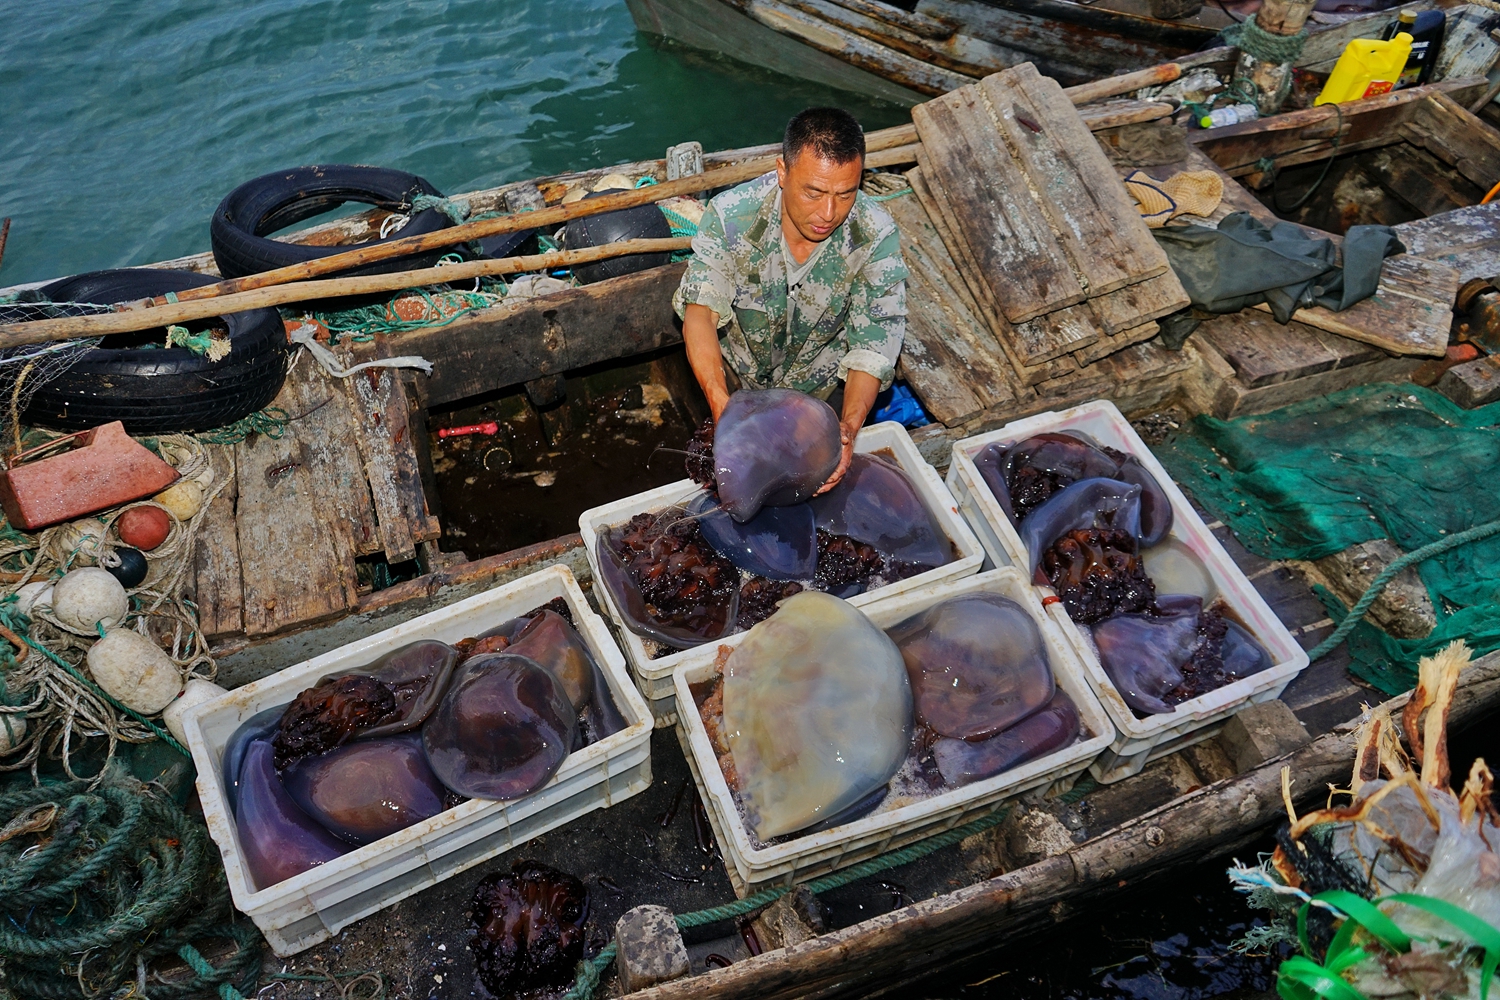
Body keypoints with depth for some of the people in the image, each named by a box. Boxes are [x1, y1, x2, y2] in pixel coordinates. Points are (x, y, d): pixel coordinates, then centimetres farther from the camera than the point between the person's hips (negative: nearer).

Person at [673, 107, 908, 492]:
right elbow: (701, 310, -32)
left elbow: (875, 344, -26)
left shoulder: (877, 236, -26)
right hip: (737, 377, 0)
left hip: (823, 387, 1)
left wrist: (850, 425, -45)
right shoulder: (731, 215, -28)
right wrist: (721, 405, -50)